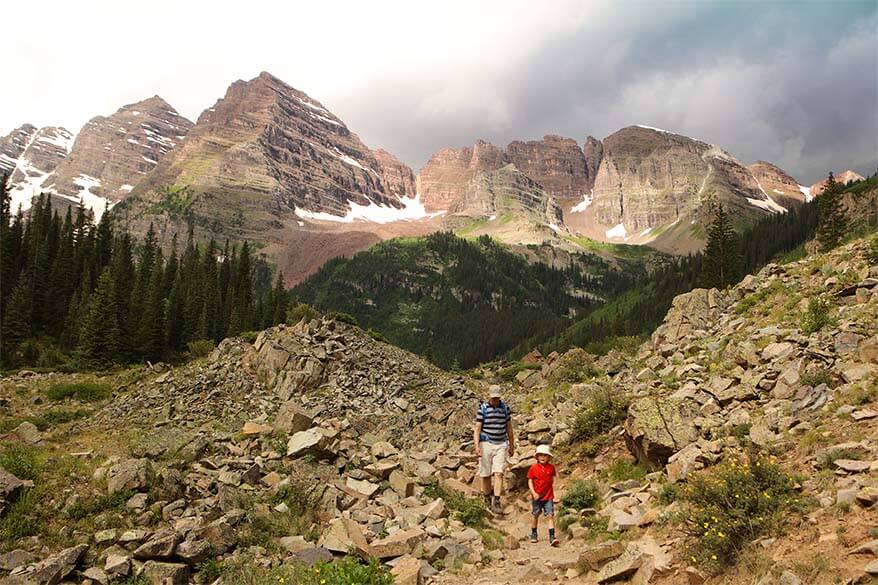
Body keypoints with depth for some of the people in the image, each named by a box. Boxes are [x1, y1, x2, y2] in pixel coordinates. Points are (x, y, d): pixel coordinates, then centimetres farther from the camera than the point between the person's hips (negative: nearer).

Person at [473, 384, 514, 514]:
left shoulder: (505, 408, 4)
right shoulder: (482, 409, -6)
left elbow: (509, 428, 13)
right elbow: (477, 429, -9)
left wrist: (512, 446, 16)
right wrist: (476, 446, -20)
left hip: (501, 445, 2)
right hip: (486, 444, -2)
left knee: (499, 473, -10)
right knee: (486, 475, 7)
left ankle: (496, 503, -8)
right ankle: (487, 499, 26)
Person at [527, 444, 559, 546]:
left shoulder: (551, 467, -2)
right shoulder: (533, 468, -7)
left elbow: (552, 479, 12)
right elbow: (530, 481, -5)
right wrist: (533, 493, -15)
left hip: (548, 497, 0)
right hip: (537, 496, 0)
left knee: (550, 516, -9)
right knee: (536, 516, 14)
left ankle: (552, 537, -11)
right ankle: (533, 534, 33)